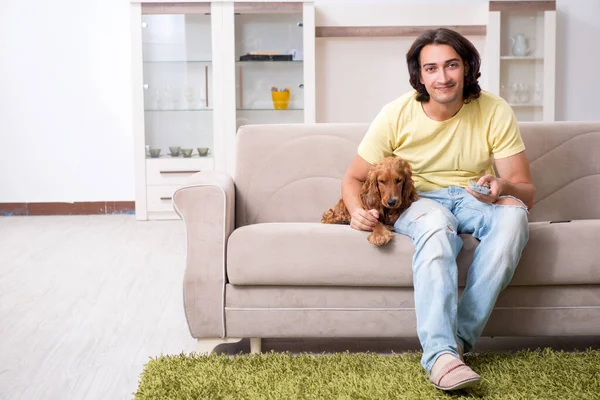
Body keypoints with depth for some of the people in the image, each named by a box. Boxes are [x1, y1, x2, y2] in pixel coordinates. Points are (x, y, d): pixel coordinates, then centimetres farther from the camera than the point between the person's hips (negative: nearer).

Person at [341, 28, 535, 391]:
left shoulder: (495, 112, -9)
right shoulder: (397, 115, -9)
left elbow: (527, 193, -9)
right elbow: (353, 178, 0)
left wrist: (503, 187, -35)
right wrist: (357, 210, -24)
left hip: (474, 198, 2)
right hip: (418, 201, -1)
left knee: (513, 212, -34)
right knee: (437, 223, -39)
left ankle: (461, 336, -31)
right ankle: (441, 354, -47)